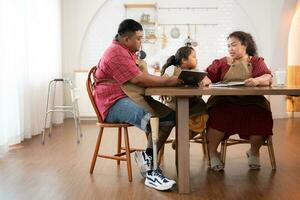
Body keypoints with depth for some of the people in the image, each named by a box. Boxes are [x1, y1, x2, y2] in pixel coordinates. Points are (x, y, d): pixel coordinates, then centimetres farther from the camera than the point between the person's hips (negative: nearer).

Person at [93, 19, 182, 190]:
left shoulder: (128, 52, 21)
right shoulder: (116, 53, -12)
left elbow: (141, 78, 17)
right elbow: (139, 79, -20)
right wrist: (169, 81, -13)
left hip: (132, 98, 10)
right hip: (114, 103, -10)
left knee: (170, 116, -5)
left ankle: (147, 157, -1)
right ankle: (150, 173, -22)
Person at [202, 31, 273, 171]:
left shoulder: (257, 61, 16)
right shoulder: (221, 62, 18)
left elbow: (268, 78, -1)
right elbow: (208, 76, 5)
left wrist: (257, 80, -25)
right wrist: (203, 80, -20)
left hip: (250, 101, 0)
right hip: (224, 101, 0)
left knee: (261, 115, -29)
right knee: (217, 114, -32)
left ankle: (254, 152, 2)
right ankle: (212, 153, -10)